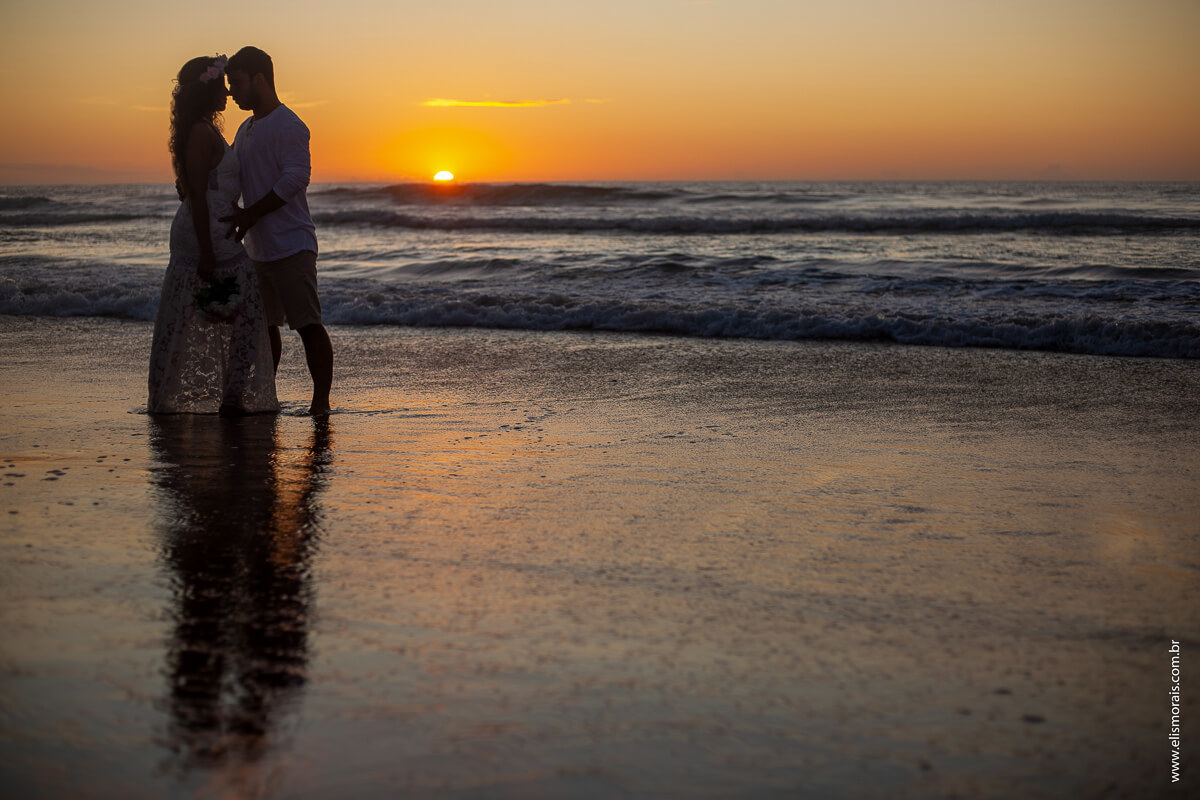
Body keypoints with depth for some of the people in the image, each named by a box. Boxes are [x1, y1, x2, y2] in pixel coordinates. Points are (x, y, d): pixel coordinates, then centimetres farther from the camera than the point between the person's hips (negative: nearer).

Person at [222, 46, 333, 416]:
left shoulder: (287, 125, -11)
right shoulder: (246, 129, 19)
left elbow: (296, 178, -21)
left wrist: (251, 214, -23)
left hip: (291, 244, -10)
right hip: (259, 247, 10)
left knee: (308, 323, -10)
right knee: (262, 324, 15)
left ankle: (321, 401, -10)